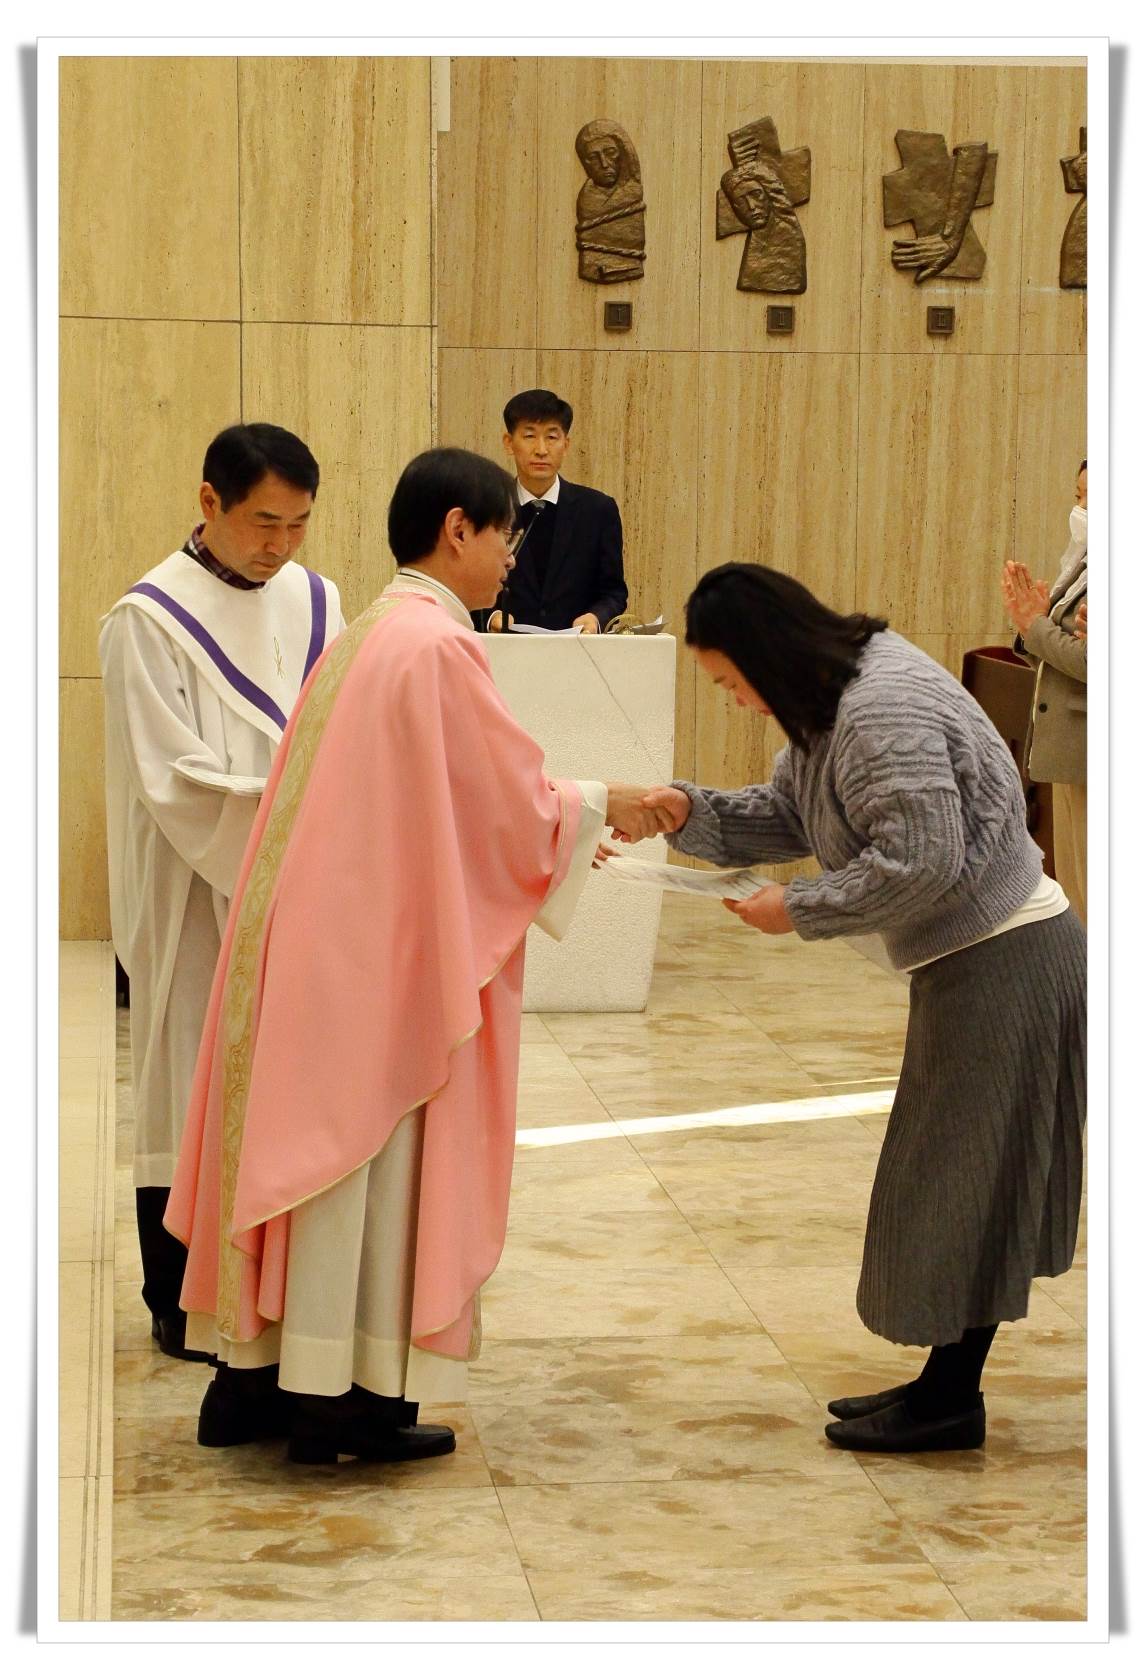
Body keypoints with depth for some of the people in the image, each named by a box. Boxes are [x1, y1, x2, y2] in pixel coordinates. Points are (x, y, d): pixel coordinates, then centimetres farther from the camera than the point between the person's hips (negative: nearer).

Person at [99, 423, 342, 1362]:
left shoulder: (315, 604, 7)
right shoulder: (150, 621, -10)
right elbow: (180, 784, -16)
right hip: (197, 905, -5)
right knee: (192, 1097, 3)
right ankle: (182, 1305, 13)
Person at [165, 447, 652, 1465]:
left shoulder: (369, 638, 14)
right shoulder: (439, 646, -15)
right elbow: (513, 801, -12)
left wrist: (557, 831, 20)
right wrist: (599, 806, 6)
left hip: (314, 938, 9)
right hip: (383, 955, -9)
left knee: (301, 1149, 12)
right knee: (374, 1160, -1)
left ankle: (253, 1379, 18)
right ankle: (341, 1400, 4)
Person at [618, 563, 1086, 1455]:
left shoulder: (882, 712, -23)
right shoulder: (837, 699, 10)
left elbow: (922, 858, -27)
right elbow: (789, 814, 17)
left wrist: (799, 910, -16)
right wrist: (690, 812, 0)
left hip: (1005, 967, -10)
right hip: (982, 957, 10)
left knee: (962, 1179, -1)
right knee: (961, 1181, 15)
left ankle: (951, 1398, 9)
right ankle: (946, 1384, 23)